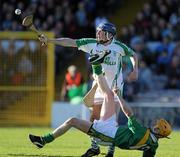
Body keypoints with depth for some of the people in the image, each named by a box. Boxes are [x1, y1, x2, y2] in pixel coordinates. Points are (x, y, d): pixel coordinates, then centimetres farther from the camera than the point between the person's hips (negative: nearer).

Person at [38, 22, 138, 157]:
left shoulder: (119, 46, -8)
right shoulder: (92, 43, -1)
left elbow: (133, 55, 9)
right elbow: (71, 42, -5)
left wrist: (135, 70, -6)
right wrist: (49, 40, -10)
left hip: (114, 87, -4)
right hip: (99, 86, 4)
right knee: (94, 118, 6)